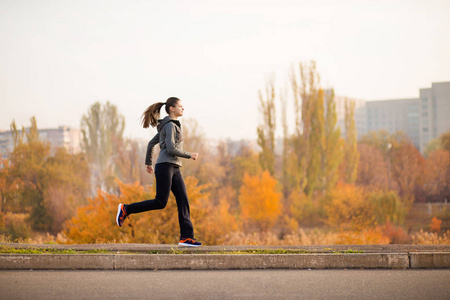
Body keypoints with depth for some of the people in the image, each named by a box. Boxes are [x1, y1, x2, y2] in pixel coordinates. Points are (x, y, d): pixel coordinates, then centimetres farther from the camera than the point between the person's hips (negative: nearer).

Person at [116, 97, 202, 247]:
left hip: (174, 169, 9)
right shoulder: (169, 125, -8)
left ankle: (186, 237, -7)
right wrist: (190, 155, -8)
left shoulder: (165, 127, 21)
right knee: (160, 202, -10)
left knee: (183, 201, -2)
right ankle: (126, 209, 2)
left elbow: (151, 143, 26)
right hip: (165, 166, -9)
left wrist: (148, 163, 32)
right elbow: (171, 149, -18)